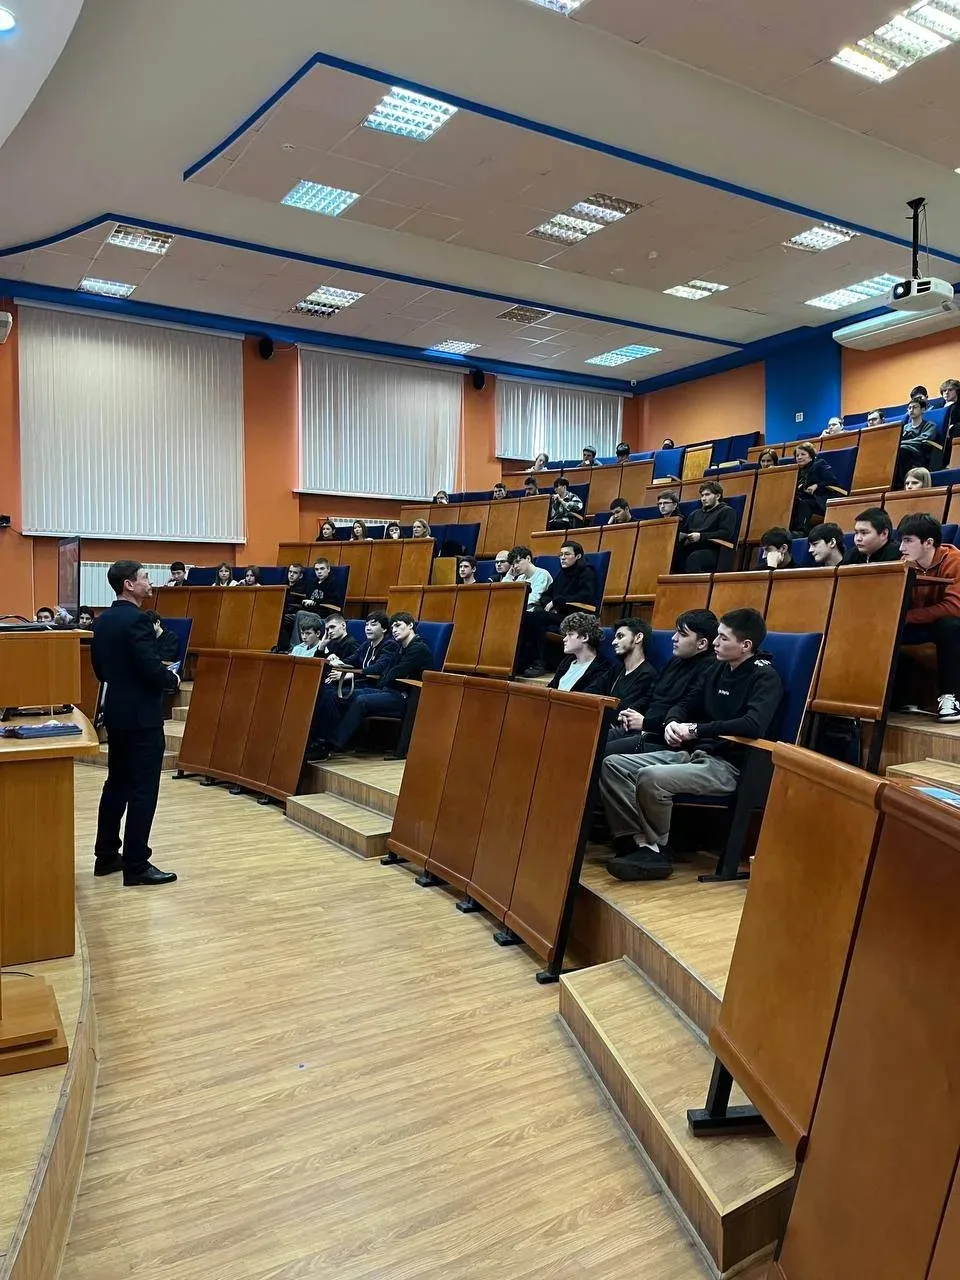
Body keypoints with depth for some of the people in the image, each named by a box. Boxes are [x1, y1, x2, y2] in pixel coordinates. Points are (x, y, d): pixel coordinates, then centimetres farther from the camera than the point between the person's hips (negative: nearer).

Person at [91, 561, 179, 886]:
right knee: (143, 790, -3)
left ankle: (106, 856, 25)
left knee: (117, 783, 17)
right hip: (141, 715, -9)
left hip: (116, 712, 10)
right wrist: (173, 680, -5)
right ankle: (136, 865, 2)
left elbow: (99, 667, 16)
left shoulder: (102, 620, 10)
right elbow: (152, 668, -24)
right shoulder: (137, 619, -18)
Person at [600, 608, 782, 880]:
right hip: (691, 753, 9)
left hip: (726, 766, -9)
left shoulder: (765, 677, -9)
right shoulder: (719, 668, 14)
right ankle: (640, 842, -15)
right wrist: (672, 723, -2)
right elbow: (688, 703, 23)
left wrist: (696, 730, -20)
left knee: (650, 778, -32)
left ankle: (657, 849, -9)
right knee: (612, 765, -6)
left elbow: (754, 725, -27)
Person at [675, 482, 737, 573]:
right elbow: (683, 530, 28)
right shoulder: (695, 514, 33)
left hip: (712, 551, -5)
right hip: (690, 548, 5)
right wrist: (679, 535, 2)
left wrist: (701, 536, -14)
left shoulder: (727, 511, 12)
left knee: (694, 557, -40)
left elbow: (726, 533, -5)